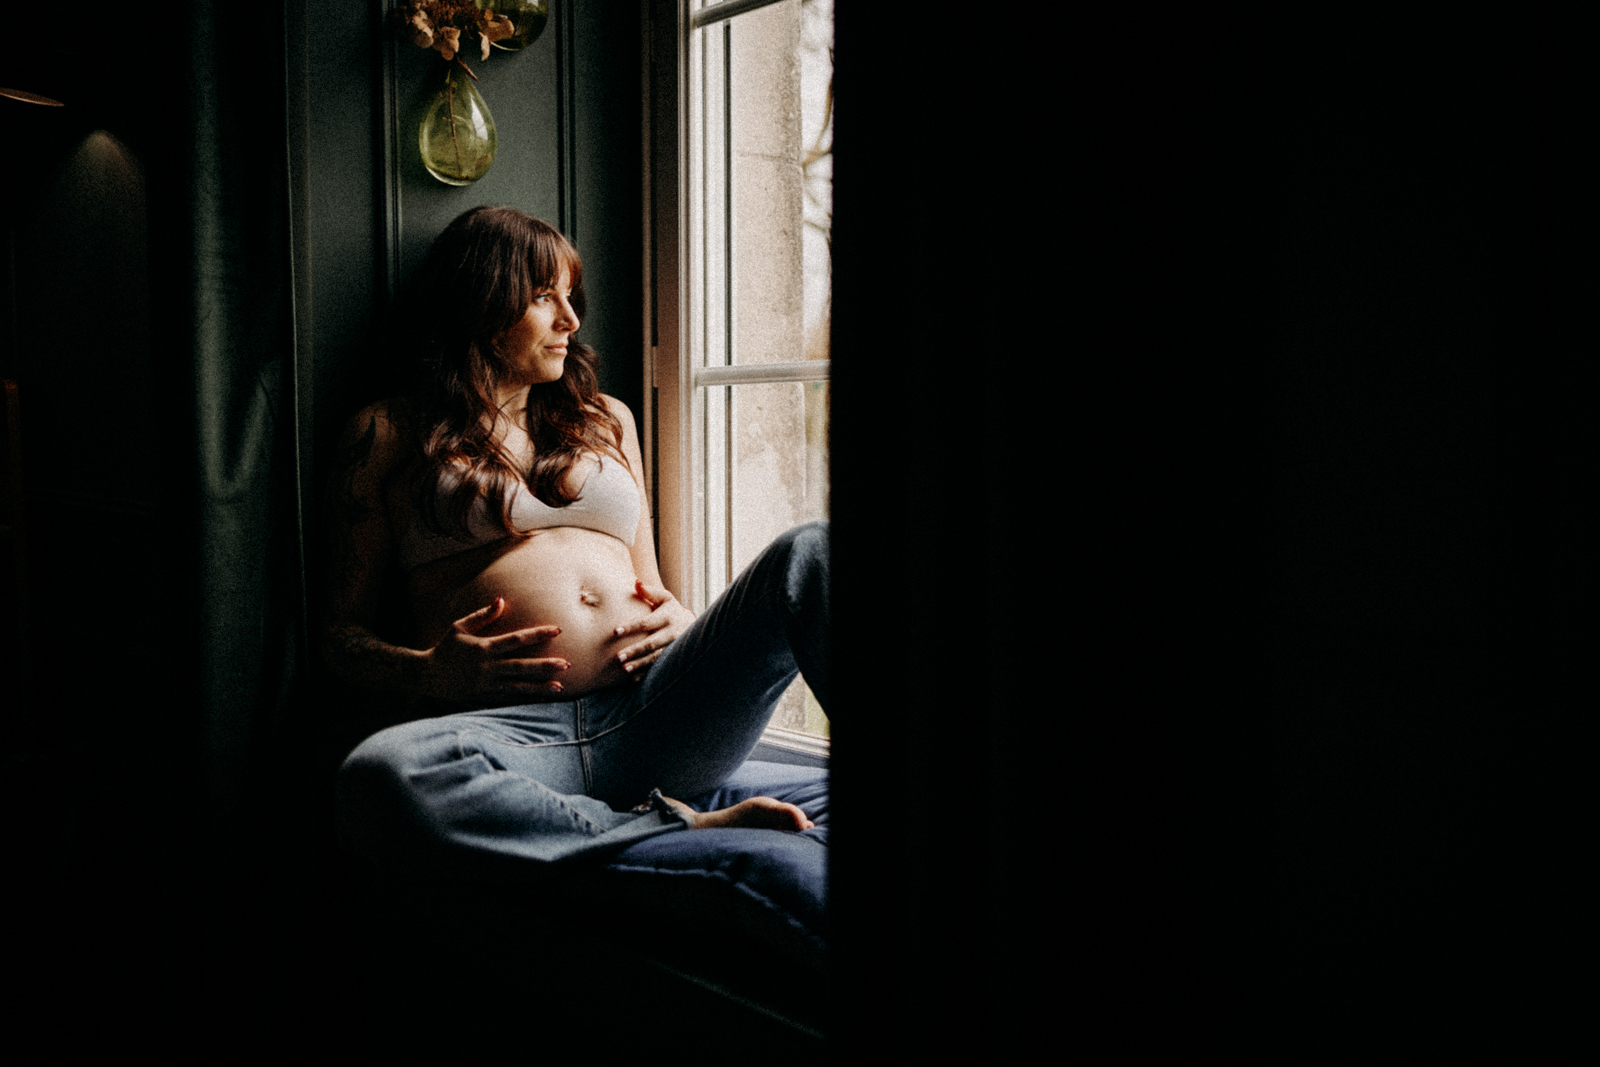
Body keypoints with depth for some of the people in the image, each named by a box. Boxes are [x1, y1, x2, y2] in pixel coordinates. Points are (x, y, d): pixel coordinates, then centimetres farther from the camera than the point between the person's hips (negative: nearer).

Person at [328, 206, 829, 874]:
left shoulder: (607, 419, 28)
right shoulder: (389, 435, 16)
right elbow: (344, 628, 14)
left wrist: (682, 620, 4)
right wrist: (430, 673, -9)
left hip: (654, 712, 4)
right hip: (511, 731, -3)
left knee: (807, 555, -21)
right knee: (380, 777, -38)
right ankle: (683, 828, -29)